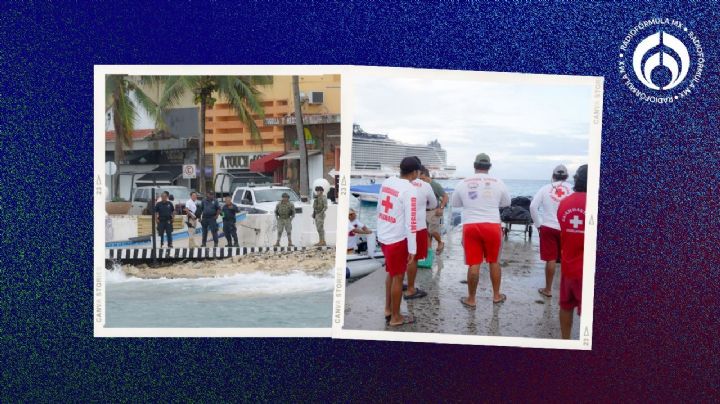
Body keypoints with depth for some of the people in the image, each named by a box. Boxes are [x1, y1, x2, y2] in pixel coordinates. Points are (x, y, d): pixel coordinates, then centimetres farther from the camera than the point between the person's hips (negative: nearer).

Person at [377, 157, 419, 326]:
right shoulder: (410, 190, -18)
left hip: (383, 236, 7)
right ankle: (395, 318, 20)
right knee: (398, 277, 7)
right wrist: (412, 249, -14)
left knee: (391, 273, 23)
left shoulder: (386, 182, 3)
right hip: (397, 239, -7)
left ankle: (388, 310, 35)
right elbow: (410, 222, -19)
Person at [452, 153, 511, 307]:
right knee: (494, 262, 16)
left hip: (470, 226, 0)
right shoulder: (498, 182, 1)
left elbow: (455, 203, 14)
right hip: (492, 225, 1)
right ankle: (496, 295, 27)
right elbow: (506, 203, 15)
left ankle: (471, 299, 13)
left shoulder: (463, 183, 1)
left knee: (473, 264, 4)